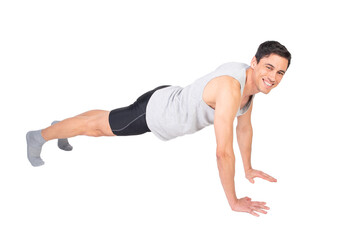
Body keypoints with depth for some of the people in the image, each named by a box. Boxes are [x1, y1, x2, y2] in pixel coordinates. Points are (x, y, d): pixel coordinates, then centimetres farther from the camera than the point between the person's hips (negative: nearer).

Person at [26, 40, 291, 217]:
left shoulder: (253, 79, -9)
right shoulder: (230, 88, -40)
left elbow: (244, 126, 7)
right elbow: (224, 152, -40)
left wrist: (248, 168, 11)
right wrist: (234, 202, -31)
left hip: (169, 100, 8)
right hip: (155, 113, -8)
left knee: (108, 122, 31)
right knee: (95, 125, 14)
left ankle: (62, 133, 58)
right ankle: (39, 137, 38)